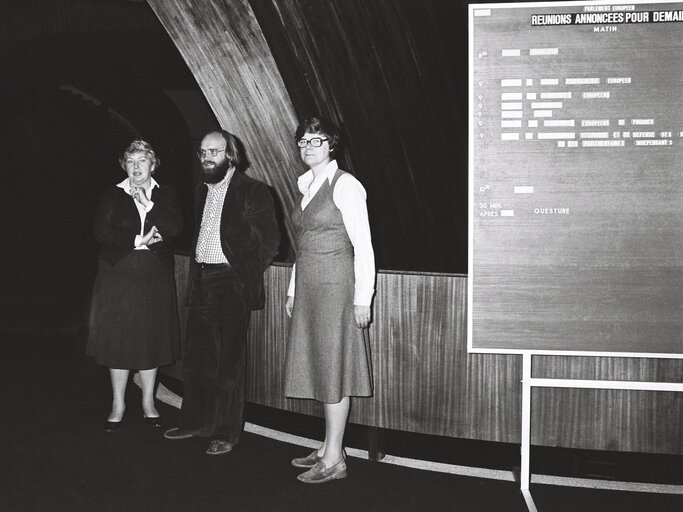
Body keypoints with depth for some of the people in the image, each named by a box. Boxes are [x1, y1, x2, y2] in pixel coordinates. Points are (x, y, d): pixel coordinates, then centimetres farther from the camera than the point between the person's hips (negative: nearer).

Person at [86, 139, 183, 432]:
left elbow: (175, 228, -9)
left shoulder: (164, 196, 7)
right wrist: (137, 240, -14)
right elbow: (102, 234, -7)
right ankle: (118, 405, 14)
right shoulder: (113, 197, 4)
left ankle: (148, 403, 18)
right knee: (118, 339, 1)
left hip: (155, 279, 1)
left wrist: (148, 206, -14)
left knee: (151, 339, 5)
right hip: (119, 276, -1)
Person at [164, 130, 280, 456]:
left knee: (229, 361, -1)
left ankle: (225, 433, 9)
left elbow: (269, 242, -8)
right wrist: (196, 275, 10)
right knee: (196, 357, 12)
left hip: (232, 285, -7)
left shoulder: (252, 192, -6)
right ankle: (195, 422, 25)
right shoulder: (202, 191, 15)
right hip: (201, 282, 7)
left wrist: (244, 276, -9)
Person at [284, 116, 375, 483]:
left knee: (333, 367, -4)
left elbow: (363, 245, -13)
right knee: (317, 367, 10)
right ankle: (328, 448, 20)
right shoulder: (307, 185, 14)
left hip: (336, 287, -8)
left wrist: (362, 298, -16)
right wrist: (293, 289, 17)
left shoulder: (345, 185, -10)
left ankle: (334, 459, 3)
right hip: (308, 288, 8)